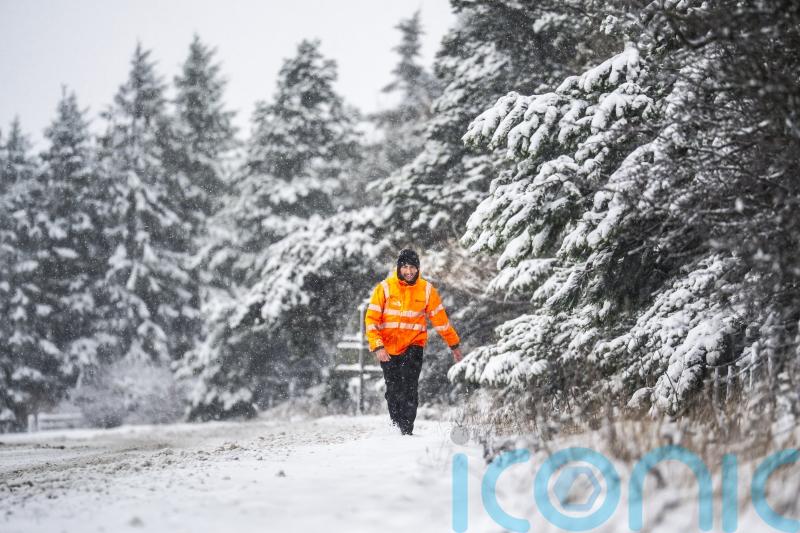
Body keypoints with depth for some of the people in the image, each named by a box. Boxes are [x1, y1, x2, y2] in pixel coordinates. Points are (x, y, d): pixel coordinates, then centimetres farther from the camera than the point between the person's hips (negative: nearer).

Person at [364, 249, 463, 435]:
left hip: (413, 345, -1)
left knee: (409, 388, -17)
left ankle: (407, 430, -18)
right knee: (393, 391, 7)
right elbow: (371, 318, -7)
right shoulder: (385, 287, -6)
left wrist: (454, 344, 14)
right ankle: (396, 427, 24)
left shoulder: (426, 289, -1)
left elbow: (440, 318, 9)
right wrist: (377, 346, -19)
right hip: (388, 348, 1)